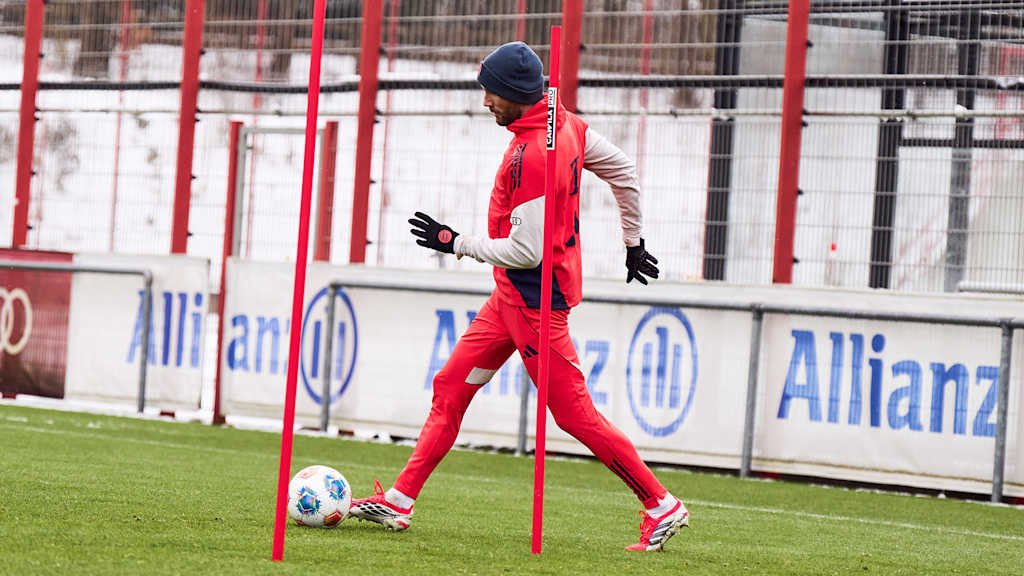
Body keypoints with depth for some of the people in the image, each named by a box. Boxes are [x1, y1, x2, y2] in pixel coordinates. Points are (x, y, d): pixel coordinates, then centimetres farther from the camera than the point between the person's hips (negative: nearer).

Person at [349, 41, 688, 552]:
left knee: (574, 413, -2)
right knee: (450, 388, 10)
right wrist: (633, 242, 28)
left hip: (534, 299, -10)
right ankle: (399, 501, 12)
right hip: (511, 297, 10)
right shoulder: (568, 125, 3)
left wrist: (457, 243, -13)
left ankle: (661, 505, 6)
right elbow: (623, 171, 16)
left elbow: (527, 251, -24)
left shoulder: (532, 156, -25)